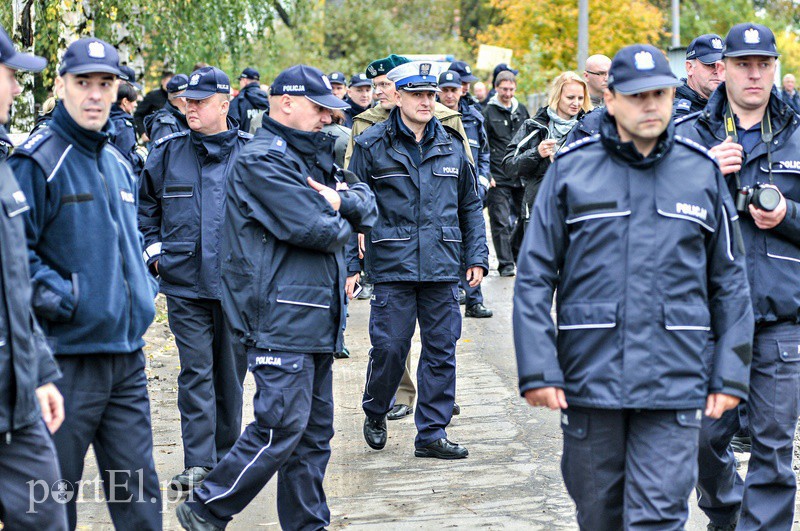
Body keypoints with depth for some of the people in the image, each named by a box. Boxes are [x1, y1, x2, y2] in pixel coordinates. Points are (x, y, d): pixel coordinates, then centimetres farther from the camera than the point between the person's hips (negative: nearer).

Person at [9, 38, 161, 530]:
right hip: (68, 355, -7)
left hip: (126, 353, 7)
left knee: (139, 489, 10)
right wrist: (54, 294, -21)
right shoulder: (37, 161, -9)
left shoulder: (118, 163, 15)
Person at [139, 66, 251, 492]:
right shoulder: (167, 153, 4)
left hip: (236, 281, 0)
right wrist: (155, 250, 9)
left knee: (230, 370, 10)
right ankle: (198, 462, -2)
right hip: (184, 282, 0)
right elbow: (145, 205, 18)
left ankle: (226, 454, 24)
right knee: (195, 371, -4)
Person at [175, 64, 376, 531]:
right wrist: (341, 225, 1)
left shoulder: (312, 156, 20)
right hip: (282, 321, -10)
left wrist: (340, 201, -10)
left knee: (314, 432, 11)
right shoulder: (263, 160, -11)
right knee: (282, 429, -11)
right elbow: (312, 228, -20)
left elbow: (368, 207, 11)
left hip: (317, 319, 10)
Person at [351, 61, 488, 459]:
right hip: (392, 265, -3)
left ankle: (431, 433, 12)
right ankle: (375, 412, 25)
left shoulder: (451, 147, 11)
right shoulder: (372, 145, 0)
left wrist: (477, 258, 10)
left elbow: (470, 206, 18)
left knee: (441, 349, 4)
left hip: (442, 266, 3)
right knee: (389, 347, -2)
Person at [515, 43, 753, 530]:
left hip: (674, 385, 0)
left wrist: (731, 373, 5)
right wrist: (537, 369, -6)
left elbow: (730, 282, 10)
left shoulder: (702, 172, 6)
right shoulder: (571, 170, 2)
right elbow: (535, 277, 2)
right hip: (589, 378, 0)